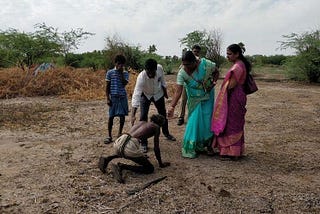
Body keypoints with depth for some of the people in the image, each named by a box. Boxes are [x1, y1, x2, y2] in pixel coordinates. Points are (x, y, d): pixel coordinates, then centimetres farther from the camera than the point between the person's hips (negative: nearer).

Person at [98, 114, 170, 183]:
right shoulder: (156, 127, 13)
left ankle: (107, 159, 16)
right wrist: (161, 164, 24)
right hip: (130, 146, -8)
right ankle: (122, 166, -9)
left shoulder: (141, 122, 30)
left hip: (118, 142, 8)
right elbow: (156, 148, 11)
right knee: (150, 169, 7)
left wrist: (140, 156, 57)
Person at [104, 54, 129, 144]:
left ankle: (120, 133, 22)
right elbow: (107, 86, 2)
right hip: (113, 97, -1)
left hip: (123, 97, 2)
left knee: (122, 116, 6)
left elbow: (124, 83, -12)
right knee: (111, 116, 0)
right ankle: (109, 136, 9)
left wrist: (121, 73, -12)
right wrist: (108, 98, -4)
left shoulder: (125, 73, 5)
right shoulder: (110, 72, 1)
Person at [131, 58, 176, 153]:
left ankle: (166, 133, 45)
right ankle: (143, 143, 1)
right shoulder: (141, 77, -39)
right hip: (145, 95, -3)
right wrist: (133, 115, -52)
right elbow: (136, 95, -46)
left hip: (158, 94, 4)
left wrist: (165, 92, 7)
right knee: (143, 117, -13)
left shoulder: (160, 68, -29)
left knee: (163, 114, 17)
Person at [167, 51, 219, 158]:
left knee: (207, 120, 3)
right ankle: (193, 147, 13)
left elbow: (216, 73, 1)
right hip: (194, 100, -1)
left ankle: (208, 145, 25)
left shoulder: (206, 64, -20)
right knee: (194, 121, -4)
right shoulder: (182, 73, -22)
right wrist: (172, 107, -37)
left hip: (207, 98, 1)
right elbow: (178, 91, -27)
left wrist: (213, 82, -18)